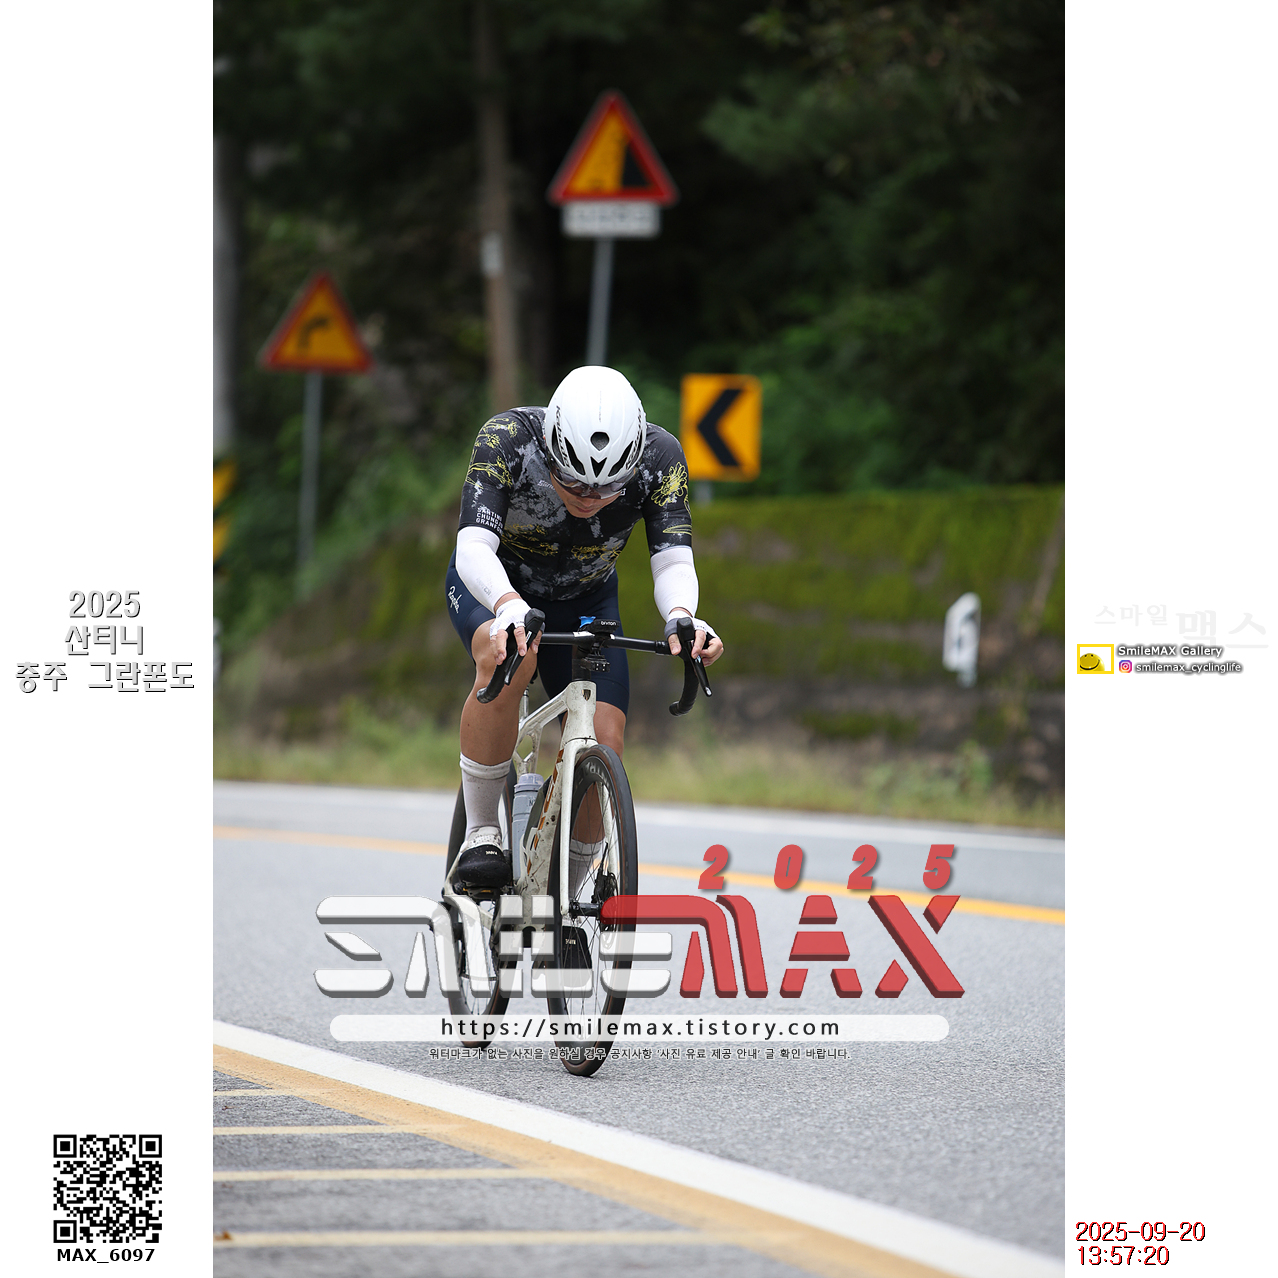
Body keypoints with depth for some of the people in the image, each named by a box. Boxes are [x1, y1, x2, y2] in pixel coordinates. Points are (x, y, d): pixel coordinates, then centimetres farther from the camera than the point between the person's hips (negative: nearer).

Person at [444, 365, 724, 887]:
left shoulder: (659, 457, -28)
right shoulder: (509, 439, -35)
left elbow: (673, 560, -33)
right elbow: (474, 547, -45)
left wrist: (681, 616, -55)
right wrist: (509, 606, -65)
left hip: (584, 598, 3)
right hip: (494, 584, -3)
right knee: (509, 657, -37)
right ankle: (479, 838, -23)